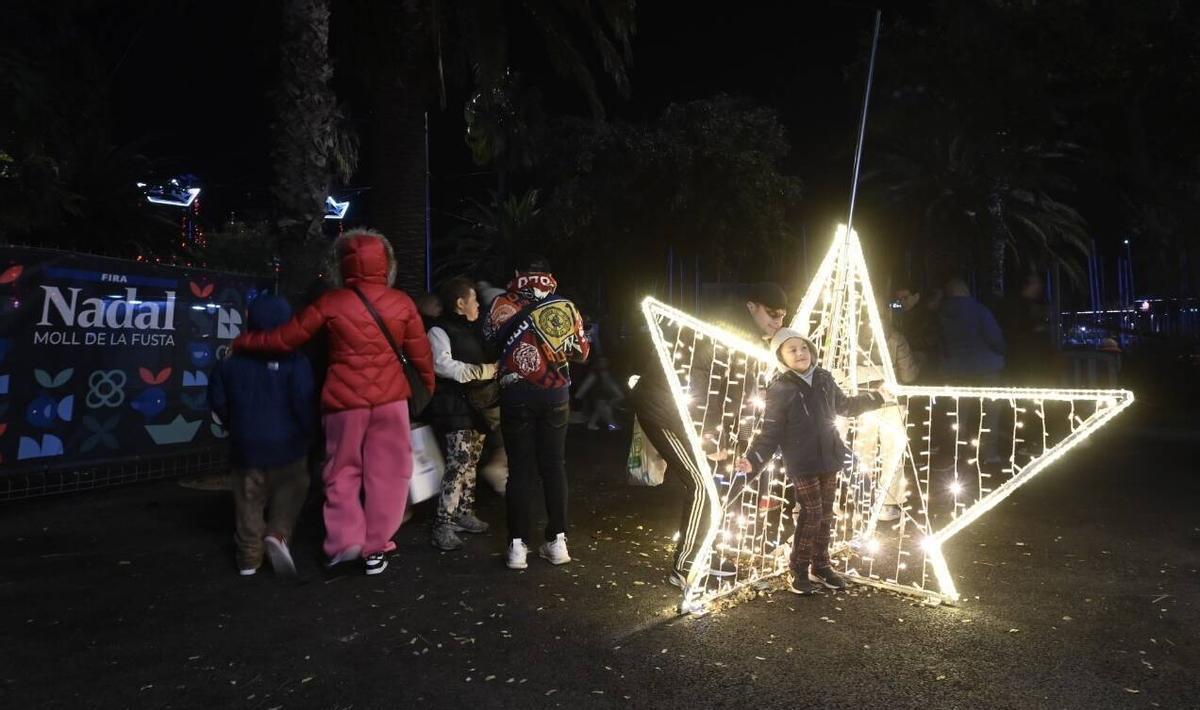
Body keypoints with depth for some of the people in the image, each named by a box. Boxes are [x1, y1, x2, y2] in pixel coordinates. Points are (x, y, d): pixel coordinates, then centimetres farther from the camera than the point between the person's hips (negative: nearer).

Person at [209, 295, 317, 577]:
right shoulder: (295, 362, -13)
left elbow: (217, 400, 6)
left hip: (246, 445, 3)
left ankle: (249, 557, 17)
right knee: (290, 492, 14)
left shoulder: (232, 360, 0)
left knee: (249, 501, 13)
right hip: (286, 445, -3)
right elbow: (304, 403, -17)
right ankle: (278, 534, -8)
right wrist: (307, 432, 0)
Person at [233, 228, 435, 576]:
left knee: (343, 471, 16)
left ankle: (346, 539, 8)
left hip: (344, 399, -1)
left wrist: (242, 342, 15)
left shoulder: (331, 302, -6)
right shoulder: (402, 302, -2)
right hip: (390, 398, 1)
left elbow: (285, 338, 0)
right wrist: (430, 385, 22)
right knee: (385, 472, 10)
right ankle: (375, 548, 15)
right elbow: (420, 352, 5)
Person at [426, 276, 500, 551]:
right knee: (458, 463, -14)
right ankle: (443, 526, -8)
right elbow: (443, 365, -22)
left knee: (471, 461, 13)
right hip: (455, 406, -8)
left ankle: (464, 514, 25)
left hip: (477, 404, 8)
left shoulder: (473, 329, 16)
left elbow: (488, 361, 28)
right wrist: (486, 370, -19)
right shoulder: (440, 330, -9)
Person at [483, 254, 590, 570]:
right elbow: (582, 352, 11)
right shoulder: (566, 307, 3)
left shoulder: (503, 304, -2)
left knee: (520, 469, 5)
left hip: (517, 394, -1)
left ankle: (518, 544, 5)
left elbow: (490, 339, 13)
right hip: (556, 394, 1)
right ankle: (557, 541, 13)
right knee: (554, 467, 10)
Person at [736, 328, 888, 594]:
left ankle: (820, 566, 27)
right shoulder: (779, 389, -13)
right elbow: (771, 432, -14)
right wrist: (754, 460, -26)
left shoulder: (824, 378, 3)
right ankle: (800, 571, 9)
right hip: (802, 462, -6)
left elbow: (844, 406, 21)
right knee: (811, 513, -6)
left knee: (825, 513, 12)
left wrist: (875, 398, 26)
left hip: (828, 457, 6)